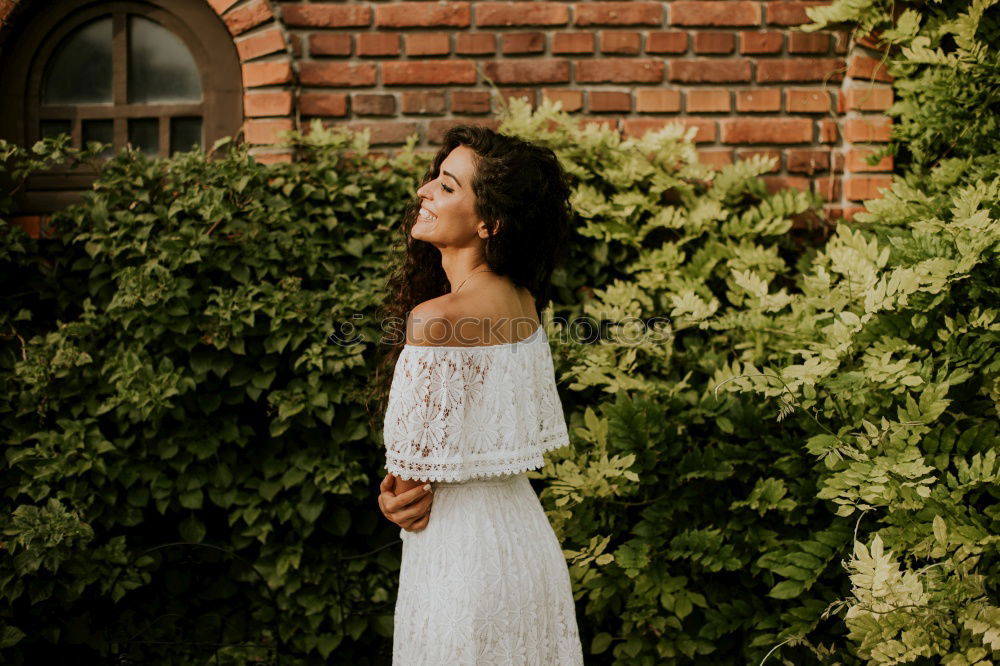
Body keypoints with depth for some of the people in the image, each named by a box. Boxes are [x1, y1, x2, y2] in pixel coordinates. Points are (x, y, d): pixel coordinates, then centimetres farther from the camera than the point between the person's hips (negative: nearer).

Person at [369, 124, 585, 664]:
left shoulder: (438, 316, -22)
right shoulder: (521, 301, 2)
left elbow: (415, 473, -17)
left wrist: (395, 497, 5)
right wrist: (408, 489, 2)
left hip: (462, 548, -8)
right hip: (524, 533, 8)